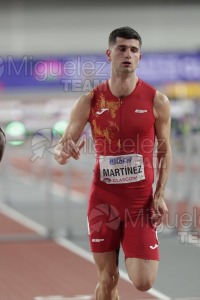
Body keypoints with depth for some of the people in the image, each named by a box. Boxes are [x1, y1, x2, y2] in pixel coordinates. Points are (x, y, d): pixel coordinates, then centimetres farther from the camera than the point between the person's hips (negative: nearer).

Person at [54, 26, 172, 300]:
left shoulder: (156, 101, -4)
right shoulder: (89, 102, -2)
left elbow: (164, 151, 5)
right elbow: (62, 147, -1)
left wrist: (159, 195, -5)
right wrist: (63, 152, -26)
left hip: (141, 199, -1)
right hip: (103, 200, 1)